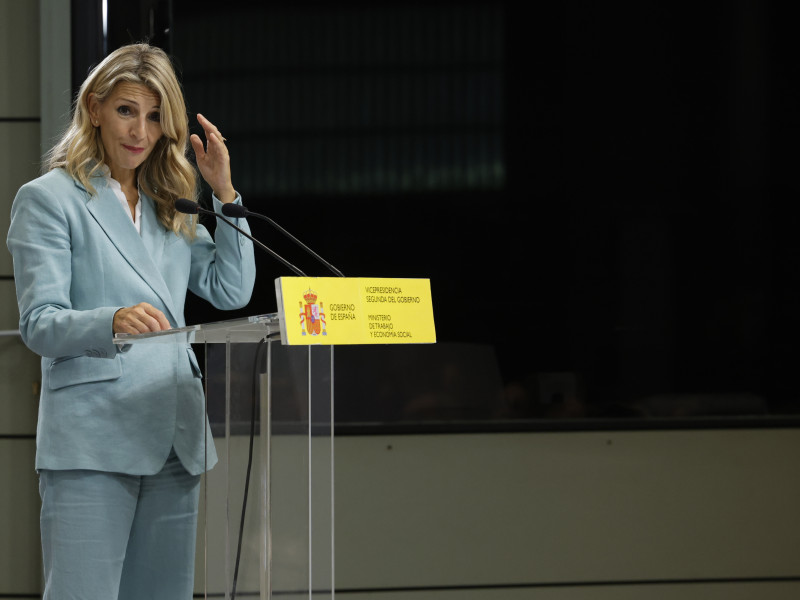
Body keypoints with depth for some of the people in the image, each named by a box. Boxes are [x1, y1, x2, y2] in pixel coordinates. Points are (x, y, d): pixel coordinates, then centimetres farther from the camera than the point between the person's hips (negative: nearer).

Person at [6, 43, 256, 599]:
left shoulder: (170, 207, 20)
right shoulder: (48, 199, 0)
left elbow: (232, 291, 13)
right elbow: (39, 326, -9)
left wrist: (224, 193, 7)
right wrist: (113, 322, -29)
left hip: (175, 440, 6)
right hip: (91, 440, -6)